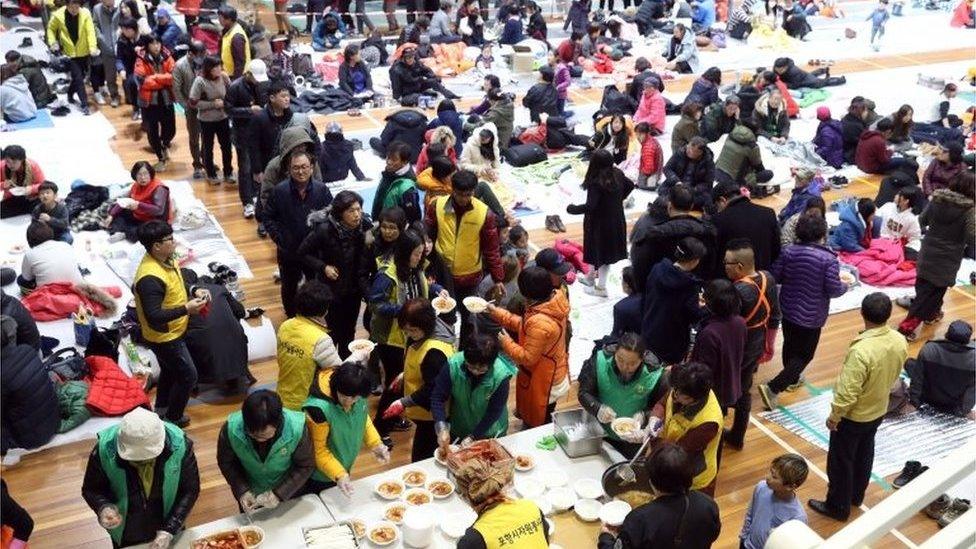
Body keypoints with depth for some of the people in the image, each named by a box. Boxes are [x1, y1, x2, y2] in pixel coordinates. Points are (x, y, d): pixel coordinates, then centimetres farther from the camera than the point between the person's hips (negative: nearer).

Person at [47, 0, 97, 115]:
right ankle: (84, 105, 0)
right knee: (78, 78, -7)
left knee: (80, 76, 17)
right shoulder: (58, 15, -12)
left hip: (84, 52, 2)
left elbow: (90, 31, -17)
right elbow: (51, 28, 5)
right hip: (69, 53, -2)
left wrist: (93, 48, -28)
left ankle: (71, 93, 43)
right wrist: (53, 42, -9)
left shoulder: (85, 13, -13)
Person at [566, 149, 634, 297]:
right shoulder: (618, 174, -5)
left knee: (600, 252, 9)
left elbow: (590, 206, -31)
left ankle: (601, 288, 19)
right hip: (616, 220, 7)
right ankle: (590, 278, 39)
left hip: (599, 223, -7)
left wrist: (572, 209, -17)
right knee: (607, 251, 19)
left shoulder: (596, 183, -28)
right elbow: (630, 185, 13)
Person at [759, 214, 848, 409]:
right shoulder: (828, 259, -19)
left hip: (787, 310, 5)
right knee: (804, 355, 6)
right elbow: (833, 290, -17)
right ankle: (772, 388, -5)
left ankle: (792, 379, 46)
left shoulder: (788, 252, -7)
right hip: (811, 316, -5)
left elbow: (775, 277, -3)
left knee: (790, 345, 25)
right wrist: (845, 286, 5)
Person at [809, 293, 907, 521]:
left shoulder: (861, 350, -37)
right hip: (879, 410, 7)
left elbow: (847, 392, -30)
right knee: (864, 455, 27)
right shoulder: (900, 341, -14)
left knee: (840, 461, 14)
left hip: (853, 416, -7)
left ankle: (838, 506, 31)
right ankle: (856, 496, 47)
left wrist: (834, 417, -14)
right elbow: (894, 374, 4)